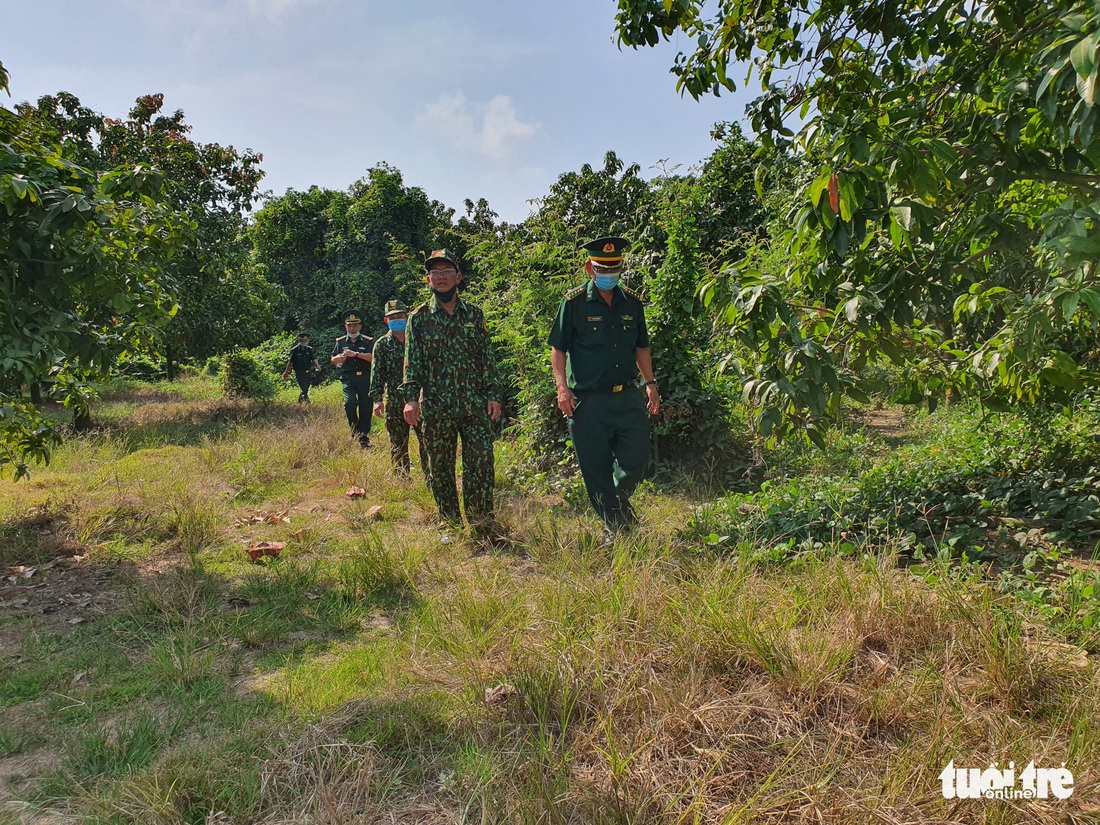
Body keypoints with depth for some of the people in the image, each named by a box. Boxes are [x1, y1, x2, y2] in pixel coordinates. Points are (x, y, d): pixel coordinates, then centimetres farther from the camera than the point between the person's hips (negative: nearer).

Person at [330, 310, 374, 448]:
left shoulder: (368, 341, 4)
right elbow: (333, 360, 16)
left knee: (365, 407, -1)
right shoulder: (340, 342, 13)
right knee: (349, 402, -21)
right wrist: (340, 357, -7)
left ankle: (364, 436, 10)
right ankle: (355, 430, 0)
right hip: (348, 378, 1)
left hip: (365, 378, -1)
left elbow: (374, 357, -10)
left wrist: (356, 354, -18)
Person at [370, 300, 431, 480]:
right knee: (398, 443, 6)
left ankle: (430, 476, 8)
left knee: (426, 438, 0)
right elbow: (376, 374, 1)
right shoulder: (381, 344, 4)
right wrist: (377, 399, -7)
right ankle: (402, 478, 18)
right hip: (395, 402, -1)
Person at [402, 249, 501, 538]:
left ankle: (483, 527, 8)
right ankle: (450, 526, 23)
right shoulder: (418, 318, 5)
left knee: (481, 466, -4)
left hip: (476, 406, 0)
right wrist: (411, 398, -12)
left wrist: (493, 395, 1)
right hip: (436, 409, 0)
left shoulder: (474, 314, 8)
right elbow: (412, 362, 0)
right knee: (441, 470, 8)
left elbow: (487, 358, 9)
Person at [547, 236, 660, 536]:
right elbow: (558, 348, -2)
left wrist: (650, 383, 12)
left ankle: (619, 500, 35)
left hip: (628, 396, 4)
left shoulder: (632, 302, 10)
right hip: (588, 400, -3)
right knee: (596, 467, 3)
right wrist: (562, 388, -12)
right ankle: (614, 525, 21)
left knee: (637, 458, 3)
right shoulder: (574, 302, -3)